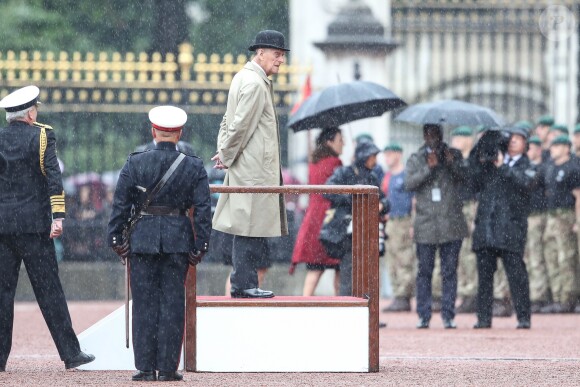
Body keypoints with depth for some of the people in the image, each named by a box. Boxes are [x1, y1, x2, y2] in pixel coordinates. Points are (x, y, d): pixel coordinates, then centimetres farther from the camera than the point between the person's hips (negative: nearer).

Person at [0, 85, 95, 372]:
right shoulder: (41, 136, -3)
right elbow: (53, 177, -12)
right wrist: (57, 216, -15)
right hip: (33, 224, -4)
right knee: (48, 289, -2)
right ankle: (70, 353, -1)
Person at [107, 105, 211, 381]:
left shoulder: (135, 163, -3)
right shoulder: (194, 167, -1)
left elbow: (120, 204, -2)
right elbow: (203, 209, -2)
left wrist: (116, 239, 5)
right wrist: (200, 246, 4)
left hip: (142, 241, 0)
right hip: (178, 240, 0)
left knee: (144, 304, 5)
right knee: (172, 304, 4)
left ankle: (145, 367, 4)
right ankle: (168, 367, 4)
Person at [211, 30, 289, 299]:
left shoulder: (244, 78, 18)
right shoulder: (255, 84, -15)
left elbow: (229, 121, 21)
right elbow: (240, 125, -18)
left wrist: (224, 153, 13)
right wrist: (226, 156, -8)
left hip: (249, 168, 10)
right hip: (254, 168, -10)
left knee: (249, 228, 12)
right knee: (250, 227, -7)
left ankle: (243, 283, 15)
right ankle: (244, 284, -5)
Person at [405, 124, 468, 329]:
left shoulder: (454, 155, 11)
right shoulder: (416, 159, 9)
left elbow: (465, 178, -1)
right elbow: (409, 183, -5)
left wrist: (452, 164, -17)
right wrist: (428, 168, -15)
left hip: (451, 224, 0)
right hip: (426, 225, 0)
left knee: (450, 271, 1)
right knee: (424, 272, 1)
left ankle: (448, 316, 4)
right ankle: (423, 316, 5)